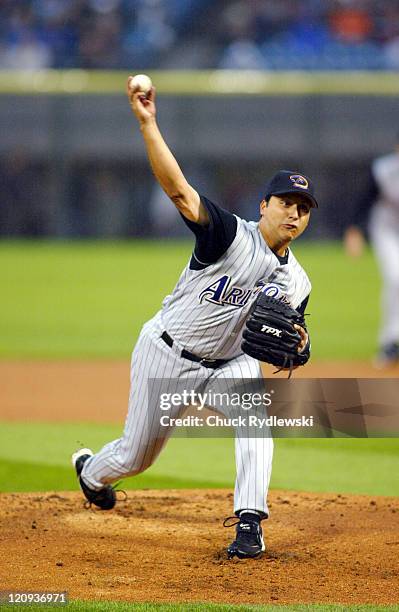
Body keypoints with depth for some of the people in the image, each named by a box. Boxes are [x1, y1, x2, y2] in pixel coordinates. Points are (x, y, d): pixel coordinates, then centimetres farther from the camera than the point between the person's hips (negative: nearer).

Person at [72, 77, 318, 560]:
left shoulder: (296, 282, -1)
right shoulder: (231, 235, -20)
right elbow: (178, 190, -33)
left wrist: (295, 345, -17)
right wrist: (148, 125, -45)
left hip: (227, 364, 4)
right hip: (166, 355, -4)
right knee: (136, 455, 9)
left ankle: (249, 522, -28)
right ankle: (91, 472, 47)